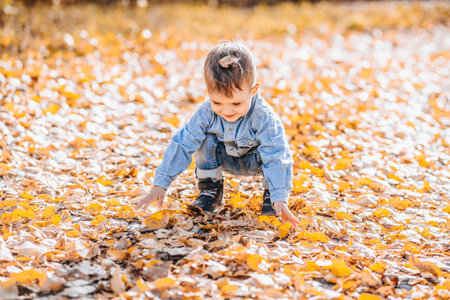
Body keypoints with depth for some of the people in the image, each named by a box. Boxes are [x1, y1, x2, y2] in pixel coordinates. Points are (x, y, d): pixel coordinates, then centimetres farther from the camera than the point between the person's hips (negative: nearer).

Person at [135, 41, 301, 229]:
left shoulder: (263, 117, -37)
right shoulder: (207, 113, -29)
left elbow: (276, 159, -39)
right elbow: (182, 145, -26)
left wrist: (279, 200, -50)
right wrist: (160, 185, -31)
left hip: (254, 162, -2)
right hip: (226, 159, 2)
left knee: (274, 152, -34)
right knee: (206, 141, -27)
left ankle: (270, 194, -7)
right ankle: (210, 190, -5)